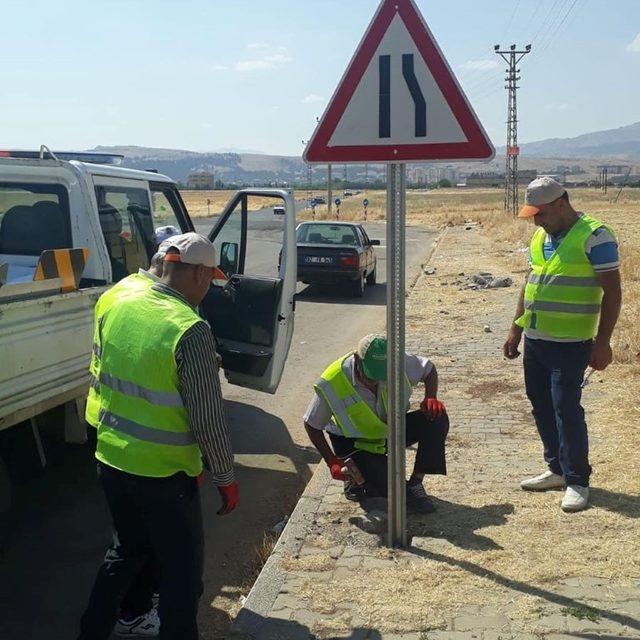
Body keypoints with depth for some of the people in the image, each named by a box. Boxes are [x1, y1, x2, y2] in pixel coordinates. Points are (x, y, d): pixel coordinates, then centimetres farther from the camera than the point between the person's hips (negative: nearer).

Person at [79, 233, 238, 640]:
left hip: (110, 459, 7)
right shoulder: (191, 330, -22)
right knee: (182, 572, 11)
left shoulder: (116, 305, -2)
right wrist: (225, 478, -7)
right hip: (163, 474, -7)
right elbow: (208, 419, -18)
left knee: (128, 550, 28)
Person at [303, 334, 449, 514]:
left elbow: (429, 370, -1)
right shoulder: (332, 384, -28)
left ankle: (416, 483, -12)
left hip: (391, 429, 5)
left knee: (437, 419, -21)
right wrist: (332, 462, -19)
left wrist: (431, 398, -20)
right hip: (354, 442, -5)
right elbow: (312, 425, -13)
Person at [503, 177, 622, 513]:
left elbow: (612, 292, -12)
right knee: (542, 407, 13)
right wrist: (515, 330, 18)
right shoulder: (540, 236, 12)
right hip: (535, 340, 8)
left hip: (569, 344, -8)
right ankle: (557, 469, 27)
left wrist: (602, 343, -14)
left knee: (566, 409, -6)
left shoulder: (594, 236, -11)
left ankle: (577, 481, 8)